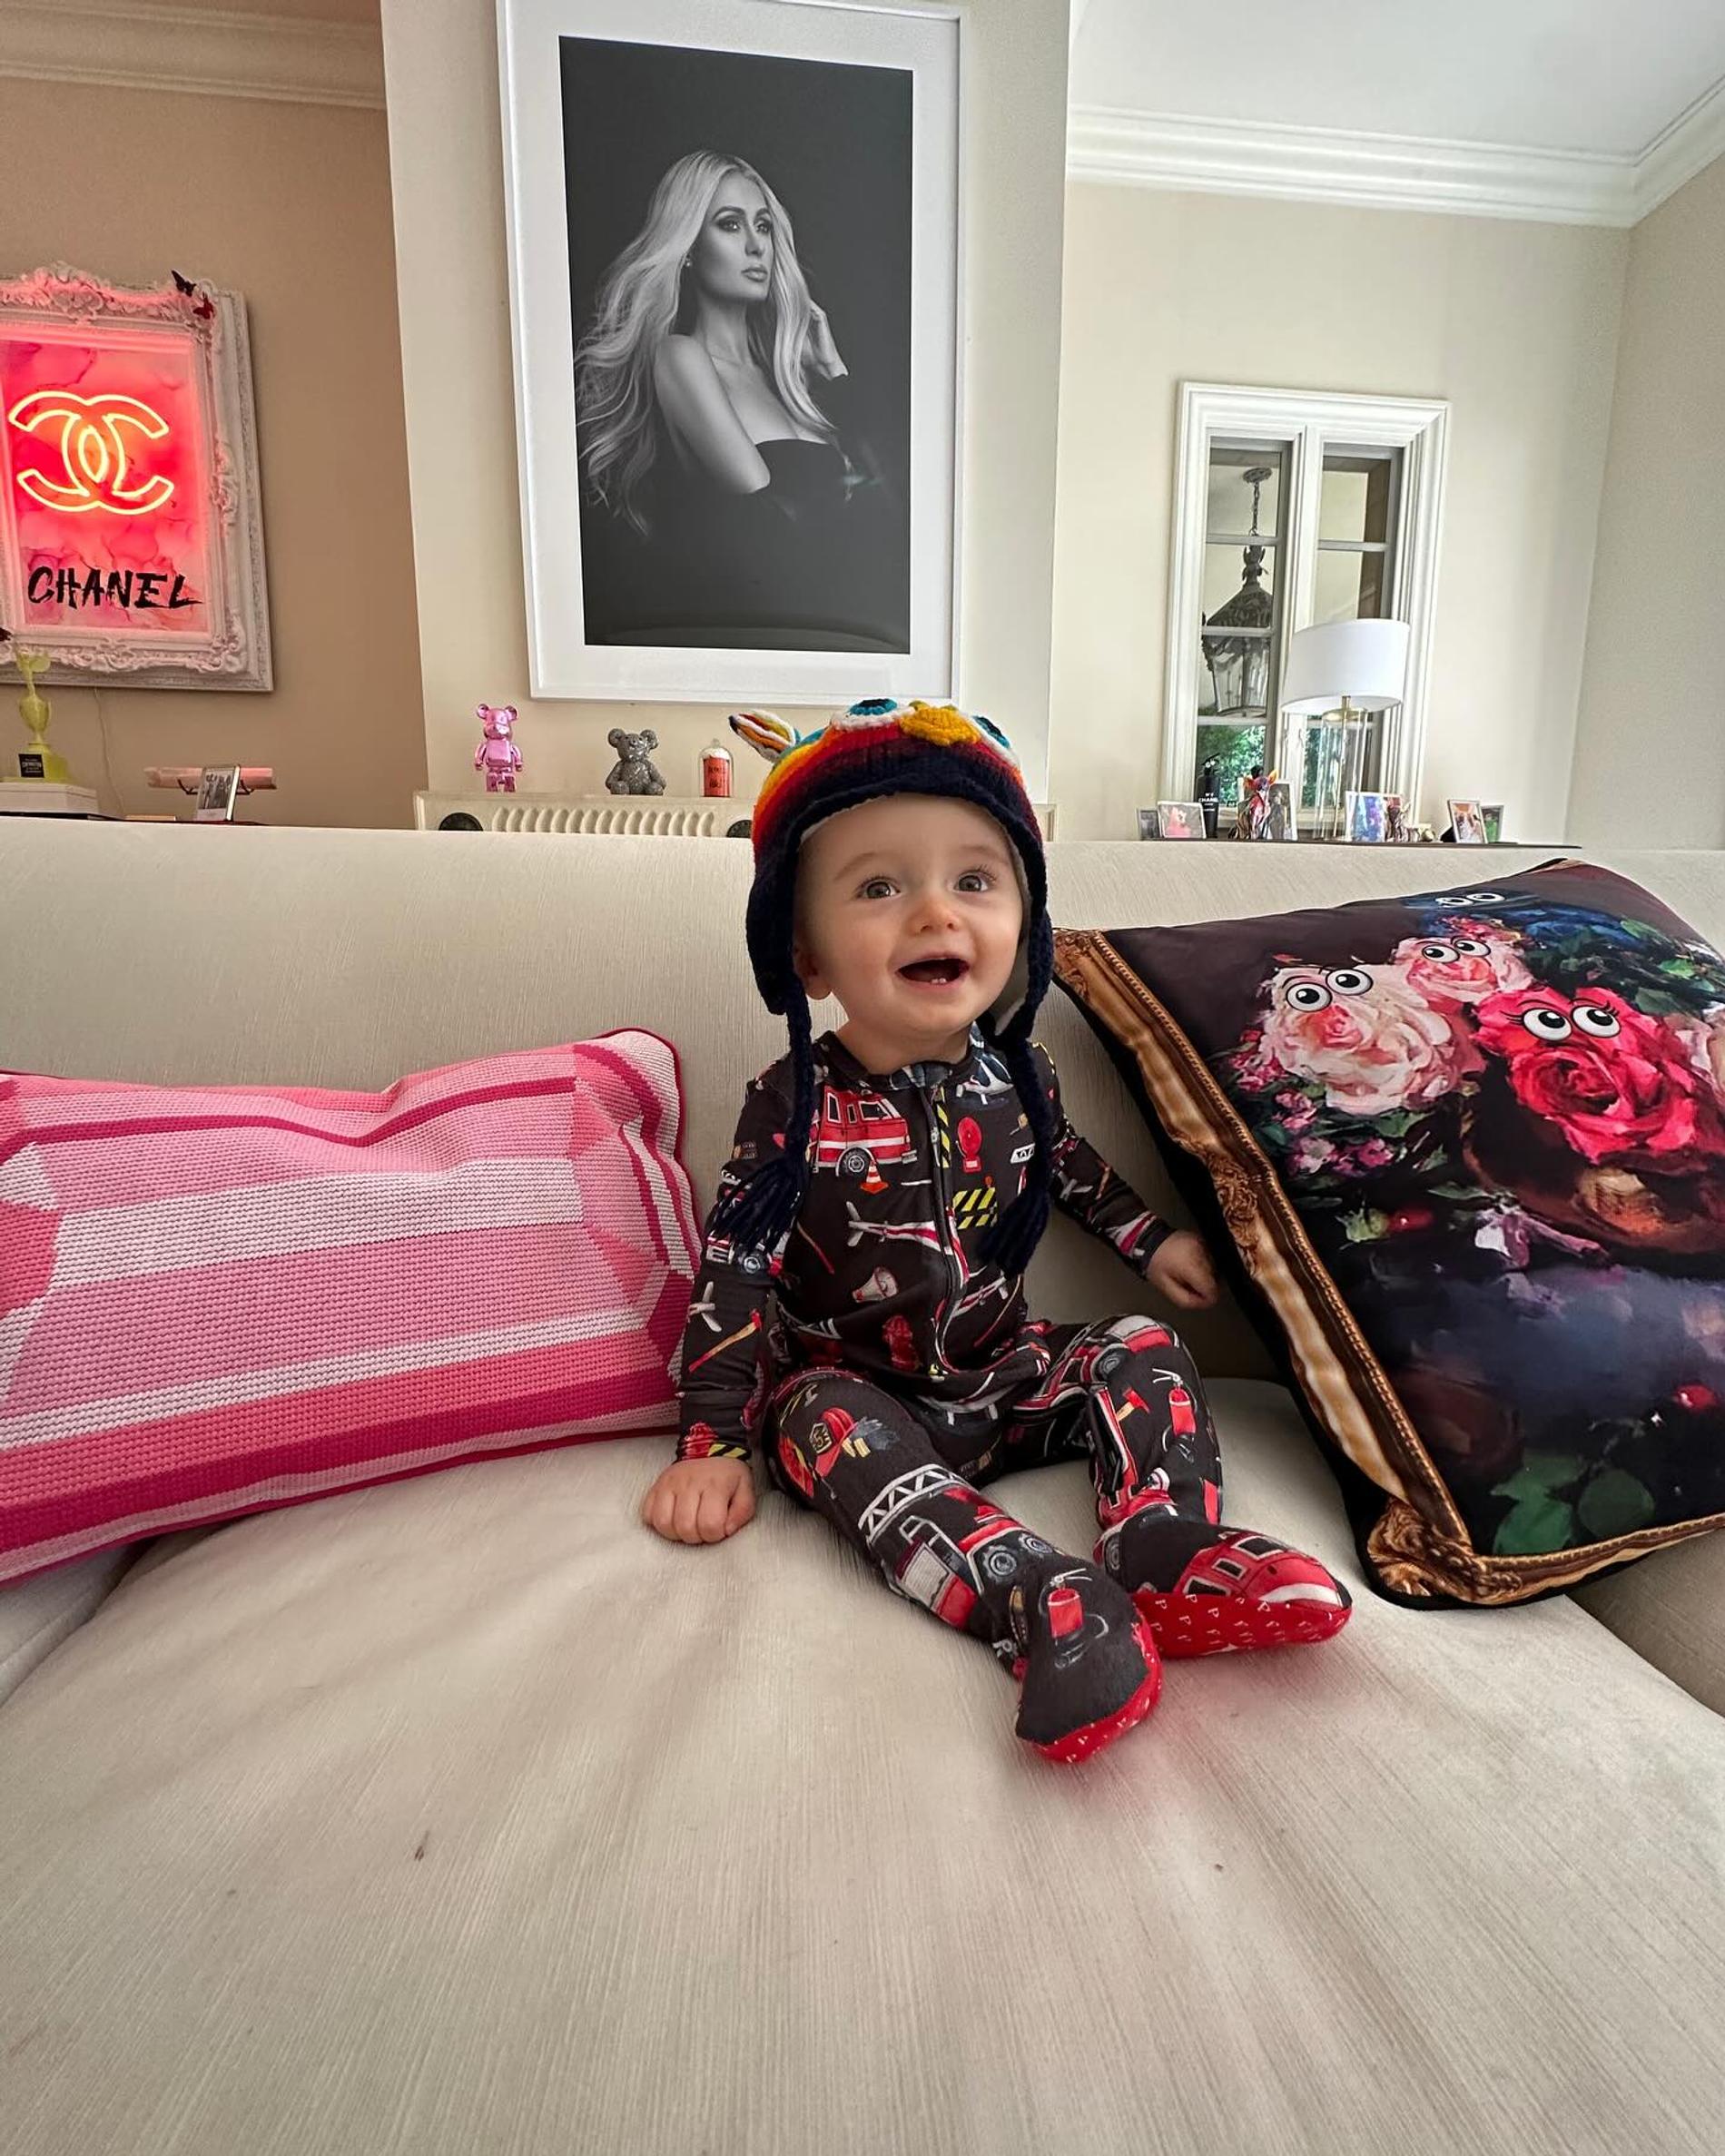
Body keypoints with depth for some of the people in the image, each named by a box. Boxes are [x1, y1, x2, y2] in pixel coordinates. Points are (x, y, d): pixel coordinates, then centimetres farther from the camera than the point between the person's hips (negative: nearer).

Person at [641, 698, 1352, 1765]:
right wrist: (713, 1445, -18)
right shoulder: (794, 1106, -17)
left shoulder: (1018, 1074, -4)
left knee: (1142, 1352, -11)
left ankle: (1173, 1561, -29)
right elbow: (733, 1275, -15)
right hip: (861, 1385, -4)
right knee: (826, 1423, -33)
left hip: (1005, 1372, 4)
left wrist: (1152, 1240, 22)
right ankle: (1051, 1606, -46)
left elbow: (1071, 1166, 19)